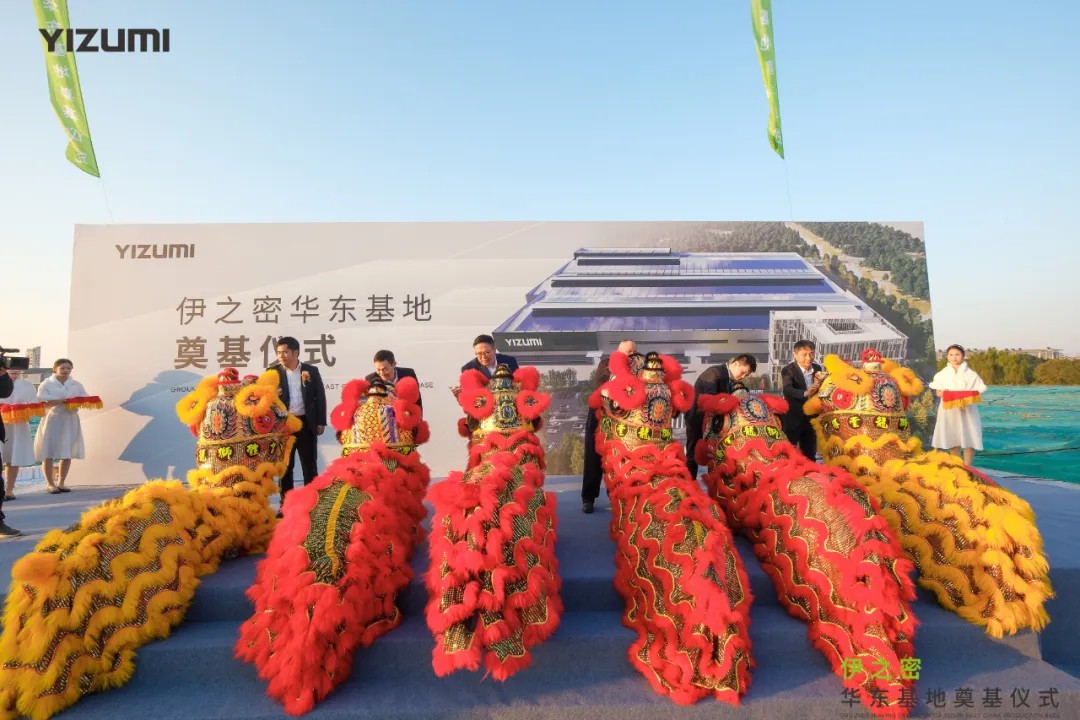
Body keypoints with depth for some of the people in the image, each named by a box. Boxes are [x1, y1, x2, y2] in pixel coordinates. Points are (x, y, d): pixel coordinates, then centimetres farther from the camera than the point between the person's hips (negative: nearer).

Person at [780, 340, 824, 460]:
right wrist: (805, 393, -49)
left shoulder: (817, 369, 3)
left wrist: (818, 383, -16)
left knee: (810, 456, 16)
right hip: (792, 419, -5)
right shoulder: (788, 370, -14)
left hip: (811, 418, 5)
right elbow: (787, 390, -32)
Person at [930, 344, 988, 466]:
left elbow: (977, 393, 0)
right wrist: (945, 394, -14)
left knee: (968, 439, -3)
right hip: (949, 410, 1)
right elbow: (938, 392, 7)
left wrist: (967, 398, -19)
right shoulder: (942, 374, 5)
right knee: (952, 440, 5)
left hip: (967, 411, -1)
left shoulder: (971, 374, 1)